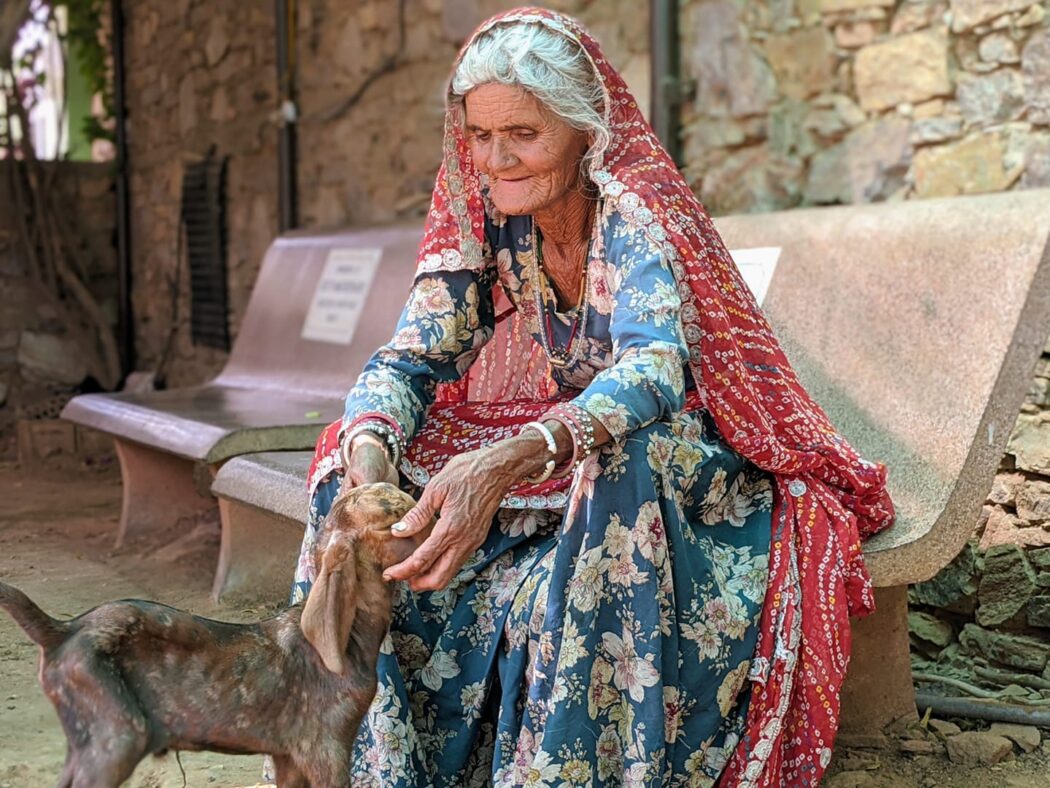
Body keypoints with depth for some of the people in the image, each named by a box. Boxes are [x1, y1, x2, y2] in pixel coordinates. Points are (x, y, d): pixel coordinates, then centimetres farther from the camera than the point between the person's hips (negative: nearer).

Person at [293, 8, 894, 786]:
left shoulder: (634, 208, -23)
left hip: (698, 473, -5)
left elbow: (653, 373, -40)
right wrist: (369, 447, -35)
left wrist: (508, 461, -57)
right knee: (369, 452, -14)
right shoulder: (487, 223, -4)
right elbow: (410, 358, -10)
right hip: (567, 459, 6)